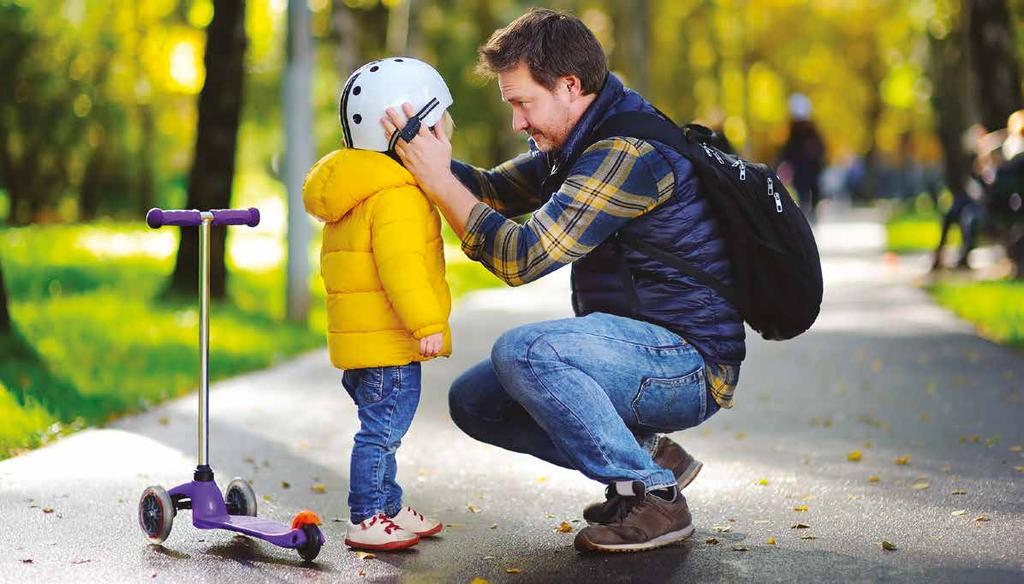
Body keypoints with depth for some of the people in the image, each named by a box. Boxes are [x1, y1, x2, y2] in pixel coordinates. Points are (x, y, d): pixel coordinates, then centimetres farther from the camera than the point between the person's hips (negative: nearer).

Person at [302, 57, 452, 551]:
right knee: (381, 431, -5)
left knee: (382, 430, 18)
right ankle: (365, 521, 0)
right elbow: (400, 266, -27)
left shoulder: (357, 189, 17)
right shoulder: (397, 196, -18)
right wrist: (427, 324, -26)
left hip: (364, 340, 11)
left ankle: (389, 509, 29)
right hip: (387, 341, -11)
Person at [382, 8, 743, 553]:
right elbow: (493, 191, 15)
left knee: (522, 350, -31)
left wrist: (438, 179, -20)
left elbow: (521, 256, -27)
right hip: (642, 351, 10)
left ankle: (655, 497, -16)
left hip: (689, 364, -10)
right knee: (473, 400, 8)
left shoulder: (627, 153, -23)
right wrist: (429, 157, -3)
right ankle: (649, 454, 9)